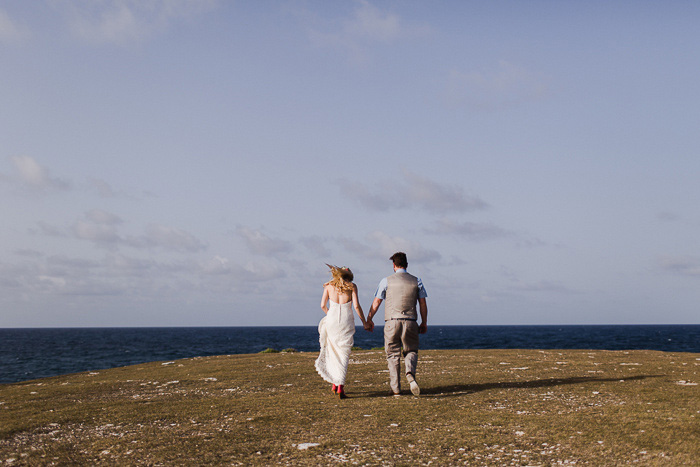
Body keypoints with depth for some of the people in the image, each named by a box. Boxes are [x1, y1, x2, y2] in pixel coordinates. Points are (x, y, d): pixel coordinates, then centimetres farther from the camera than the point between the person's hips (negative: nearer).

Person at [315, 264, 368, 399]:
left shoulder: (329, 285, 11)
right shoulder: (352, 286, 6)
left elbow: (323, 305, 5)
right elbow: (356, 306, -2)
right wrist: (364, 321, 8)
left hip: (331, 320, 2)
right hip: (346, 320, -1)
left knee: (332, 351, 17)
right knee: (343, 354, 2)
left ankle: (334, 383, 16)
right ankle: (340, 386, -10)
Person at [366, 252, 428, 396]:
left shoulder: (386, 281, 2)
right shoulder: (416, 281, 7)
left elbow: (376, 302, 4)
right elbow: (423, 303, 7)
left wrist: (369, 320, 14)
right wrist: (424, 323, 15)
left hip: (391, 321, -1)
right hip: (410, 322, 1)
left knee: (393, 355, 7)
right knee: (411, 351, 14)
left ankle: (395, 388, 5)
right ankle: (410, 373, -17)